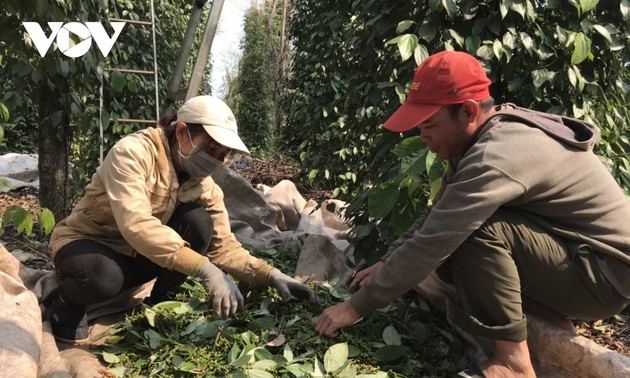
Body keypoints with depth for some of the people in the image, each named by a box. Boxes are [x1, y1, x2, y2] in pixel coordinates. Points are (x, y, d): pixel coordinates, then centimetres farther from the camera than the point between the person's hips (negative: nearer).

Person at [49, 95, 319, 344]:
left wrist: (270, 275, -27)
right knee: (104, 278, -40)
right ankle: (69, 304, -3)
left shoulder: (205, 186, -10)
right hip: (85, 241, -5)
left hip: (136, 256, 5)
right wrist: (204, 268, -48)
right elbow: (135, 224, -41)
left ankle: (159, 304, -3)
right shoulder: (133, 152, -28)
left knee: (197, 220, -21)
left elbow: (223, 245, -9)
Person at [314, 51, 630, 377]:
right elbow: (437, 216, 8)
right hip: (567, 246, 9)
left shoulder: (496, 158, -30)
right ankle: (548, 309, 10)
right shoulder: (483, 138, 1)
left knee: (476, 230, -29)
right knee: (449, 244, 1)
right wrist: (387, 263, 0)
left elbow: (429, 244, -29)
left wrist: (356, 307, -20)